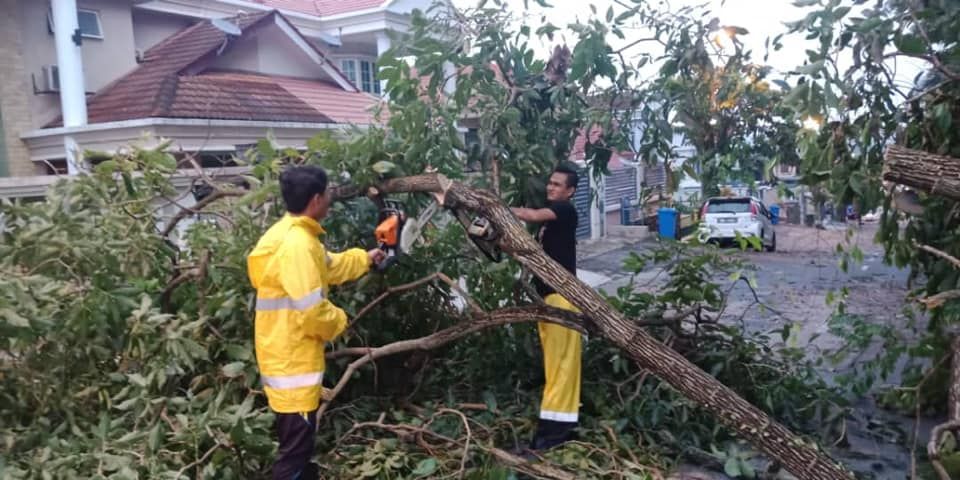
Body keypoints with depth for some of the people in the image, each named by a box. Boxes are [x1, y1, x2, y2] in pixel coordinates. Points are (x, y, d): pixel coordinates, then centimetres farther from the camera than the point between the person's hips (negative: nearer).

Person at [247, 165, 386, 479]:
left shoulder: (292, 233, 8)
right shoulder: (297, 243, -25)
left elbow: (327, 267, 26)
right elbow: (311, 310, -27)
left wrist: (364, 259, 30)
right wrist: (338, 321, -8)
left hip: (288, 353, 10)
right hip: (291, 358, -10)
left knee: (299, 437, 26)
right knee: (295, 444, 1)